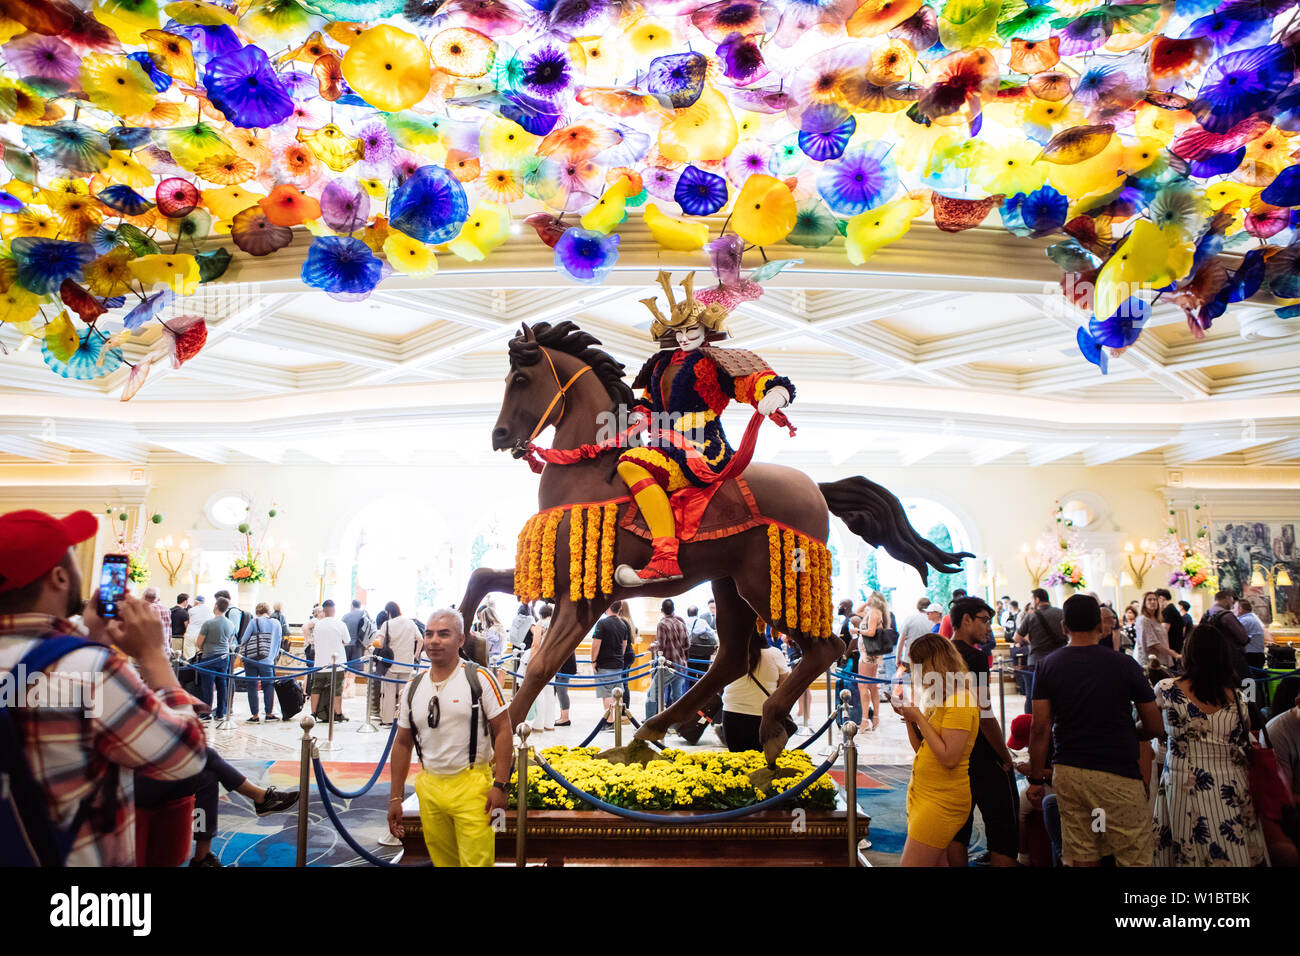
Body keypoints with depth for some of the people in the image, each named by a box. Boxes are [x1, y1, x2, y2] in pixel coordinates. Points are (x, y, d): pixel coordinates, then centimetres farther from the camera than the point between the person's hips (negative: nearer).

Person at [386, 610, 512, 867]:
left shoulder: (479, 678, -5)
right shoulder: (413, 689, 8)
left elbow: (503, 730, -6)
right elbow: (402, 743, 14)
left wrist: (500, 785, -13)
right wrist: (395, 798, 12)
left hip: (472, 785, -4)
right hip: (429, 789, 5)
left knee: (476, 860, -7)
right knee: (442, 860, 12)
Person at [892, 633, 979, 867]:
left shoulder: (960, 700, -15)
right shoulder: (939, 699, 14)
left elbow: (949, 758, -21)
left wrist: (919, 717, -17)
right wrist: (908, 716, 5)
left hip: (941, 801, -9)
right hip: (921, 793, 9)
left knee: (910, 864, -9)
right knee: (938, 864, 12)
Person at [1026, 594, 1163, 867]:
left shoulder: (1047, 666, 0)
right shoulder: (1124, 665, -5)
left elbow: (1040, 729, -2)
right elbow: (1154, 727, 2)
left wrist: (1036, 779, 5)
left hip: (1067, 772, 3)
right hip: (1117, 773, -3)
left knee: (1081, 856, 9)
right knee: (1134, 857, 5)